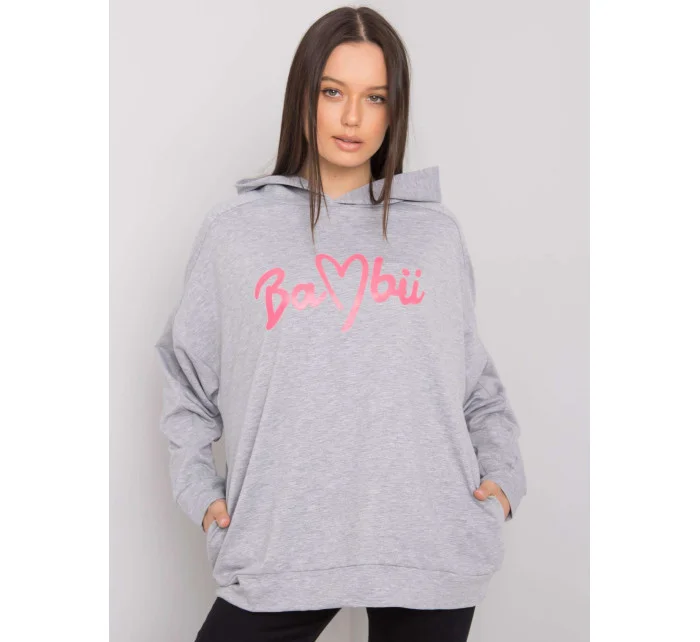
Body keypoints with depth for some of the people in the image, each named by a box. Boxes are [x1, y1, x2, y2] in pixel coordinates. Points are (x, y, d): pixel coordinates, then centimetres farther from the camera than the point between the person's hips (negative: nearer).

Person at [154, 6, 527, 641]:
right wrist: (199, 489, 1)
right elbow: (188, 380, 11)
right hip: (281, 545, -1)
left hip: (431, 544, 1)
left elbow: (478, 383, 14)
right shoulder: (235, 231, 5)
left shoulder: (438, 233, 9)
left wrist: (502, 474, 1)